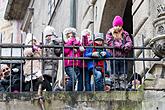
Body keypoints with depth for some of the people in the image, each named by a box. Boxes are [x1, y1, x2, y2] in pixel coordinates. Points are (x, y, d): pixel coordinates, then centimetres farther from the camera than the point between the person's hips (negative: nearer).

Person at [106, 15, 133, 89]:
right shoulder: (110, 33, 8)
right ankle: (116, 86, 2)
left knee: (123, 74, -2)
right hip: (114, 57, -2)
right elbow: (110, 42, -8)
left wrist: (126, 47, -21)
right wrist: (121, 46, -16)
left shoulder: (125, 34, 14)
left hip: (123, 57, 2)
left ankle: (123, 86, -1)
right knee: (115, 74, -1)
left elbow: (129, 42, 2)